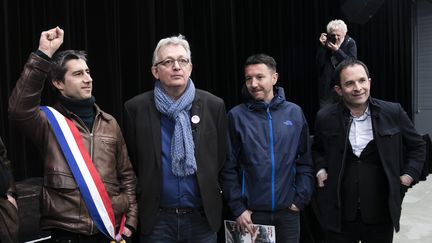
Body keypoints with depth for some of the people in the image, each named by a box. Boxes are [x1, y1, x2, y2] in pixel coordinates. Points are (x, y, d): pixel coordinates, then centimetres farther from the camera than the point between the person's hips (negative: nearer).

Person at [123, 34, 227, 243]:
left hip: (202, 217, 1)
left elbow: (220, 158, 6)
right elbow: (130, 161, 5)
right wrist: (145, 194, 9)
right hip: (156, 219, -1)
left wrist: (209, 193, 11)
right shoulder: (136, 108, -5)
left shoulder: (214, 106, -3)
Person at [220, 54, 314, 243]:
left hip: (288, 210, 2)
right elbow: (228, 167, -4)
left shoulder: (294, 113, 1)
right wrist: (237, 207, -7)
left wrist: (300, 199, -1)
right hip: (251, 212, -1)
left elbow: (305, 161, 4)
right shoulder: (236, 116, -5)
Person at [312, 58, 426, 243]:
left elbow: (417, 146, 10)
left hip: (381, 213, 0)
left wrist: (409, 175, -1)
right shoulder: (326, 117, -3)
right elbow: (317, 149, 17)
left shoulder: (393, 113, -5)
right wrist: (320, 169, 1)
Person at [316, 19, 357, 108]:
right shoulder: (326, 43, 3)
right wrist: (322, 46, -13)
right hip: (327, 86, 1)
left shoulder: (350, 43, 1)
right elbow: (319, 64, -4)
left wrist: (337, 50, -19)